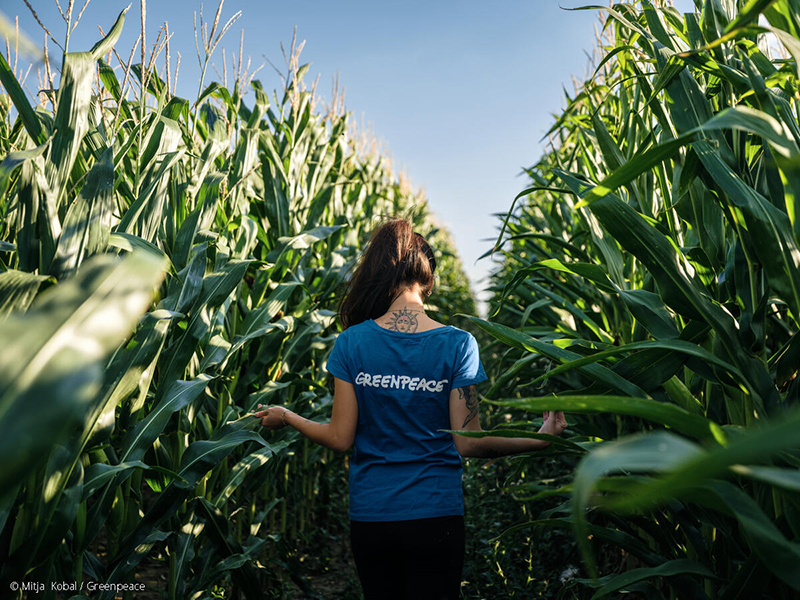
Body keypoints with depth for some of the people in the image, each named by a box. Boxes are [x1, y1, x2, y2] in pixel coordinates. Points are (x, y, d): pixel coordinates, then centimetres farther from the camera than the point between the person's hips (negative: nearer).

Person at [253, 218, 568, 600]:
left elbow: (340, 439, -5)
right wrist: (541, 440, 3)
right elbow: (468, 443, -10)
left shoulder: (351, 342, -7)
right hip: (436, 514, -2)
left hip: (369, 515, 2)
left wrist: (286, 418, 13)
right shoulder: (457, 343, -10)